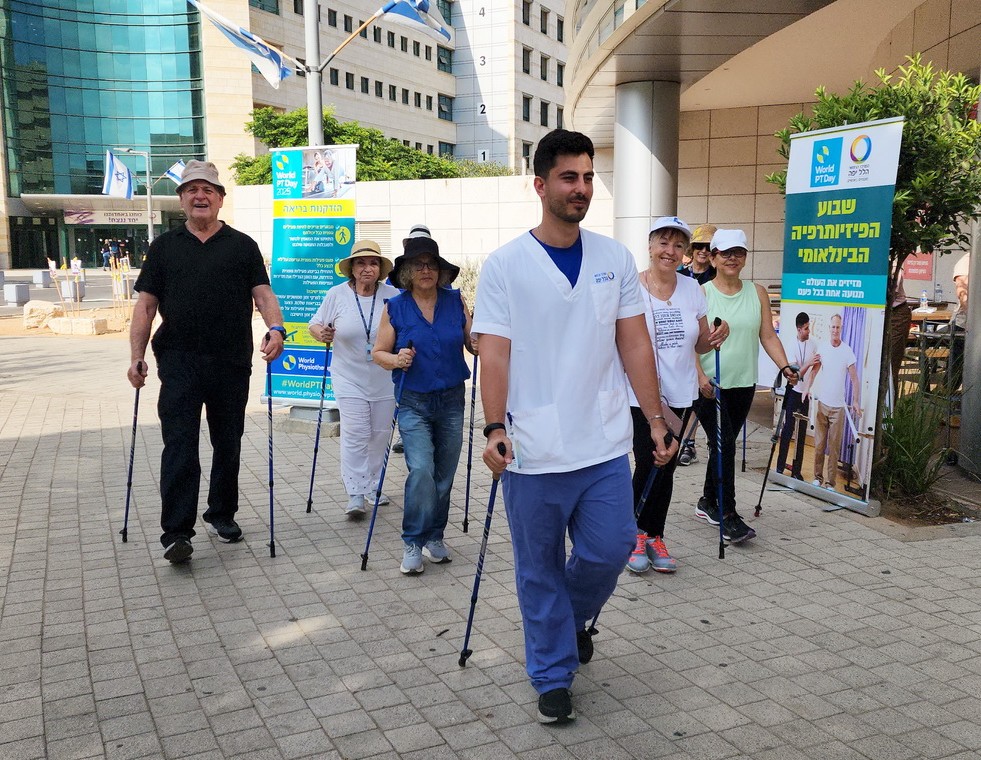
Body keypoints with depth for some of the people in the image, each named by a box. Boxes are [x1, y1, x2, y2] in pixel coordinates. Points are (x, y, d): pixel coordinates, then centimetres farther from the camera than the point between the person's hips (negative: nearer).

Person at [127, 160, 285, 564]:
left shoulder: (242, 245, 9)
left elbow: (263, 293, 0)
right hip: (179, 363, 0)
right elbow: (146, 303, 8)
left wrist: (274, 327, -21)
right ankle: (176, 531, -8)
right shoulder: (164, 246, 11)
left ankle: (222, 513, 27)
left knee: (228, 444, 11)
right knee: (179, 445, -8)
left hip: (231, 364, 1)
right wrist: (136, 356, -1)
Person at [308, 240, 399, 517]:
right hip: (349, 378, -2)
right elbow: (315, 324, 5)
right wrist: (321, 334, -17)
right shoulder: (337, 294, -4)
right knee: (355, 433, -9)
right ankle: (355, 495, -5)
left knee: (380, 433, 10)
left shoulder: (392, 295, -5)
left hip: (384, 378, 2)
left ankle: (372, 486, 27)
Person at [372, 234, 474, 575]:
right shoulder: (395, 308, -2)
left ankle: (434, 537, 28)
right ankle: (412, 543, 0)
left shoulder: (456, 302, 0)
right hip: (414, 402, -2)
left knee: (444, 475, 10)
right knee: (421, 471, -15)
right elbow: (378, 352, 2)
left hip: (451, 400, 2)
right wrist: (396, 360, -19)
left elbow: (473, 344, 4)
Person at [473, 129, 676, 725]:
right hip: (534, 452, -3)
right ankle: (553, 677, 28)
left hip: (605, 446, 3)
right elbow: (495, 355, -9)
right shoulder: (505, 266, -5)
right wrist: (495, 427, -21)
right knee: (541, 572, 8)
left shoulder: (615, 258, 5)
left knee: (609, 553, 8)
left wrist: (657, 418, 3)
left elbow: (635, 345, 7)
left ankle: (573, 618, 41)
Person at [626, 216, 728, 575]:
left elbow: (700, 345, 12)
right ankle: (637, 535, 19)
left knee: (667, 467, 10)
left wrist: (716, 338, -9)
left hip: (680, 394, 4)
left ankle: (654, 537, 26)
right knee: (647, 464, -4)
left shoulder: (692, 288, 6)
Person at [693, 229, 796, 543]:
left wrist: (785, 367, -6)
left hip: (743, 385, 4)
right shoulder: (701, 294, -4)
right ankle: (728, 517, -6)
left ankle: (708, 503, 27)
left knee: (724, 444, 12)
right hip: (709, 385, -4)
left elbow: (768, 336, 7)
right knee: (723, 445, -10)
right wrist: (701, 376, -21)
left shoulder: (757, 293, 8)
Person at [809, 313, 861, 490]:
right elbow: (815, 371, 3)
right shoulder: (822, 348, 2)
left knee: (834, 447, 1)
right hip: (822, 403, 2)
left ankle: (831, 482, 7)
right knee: (819, 444, 7)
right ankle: (818, 476, 18)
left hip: (838, 406, -2)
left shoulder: (847, 351, -6)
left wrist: (855, 402, -9)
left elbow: (854, 378, -3)